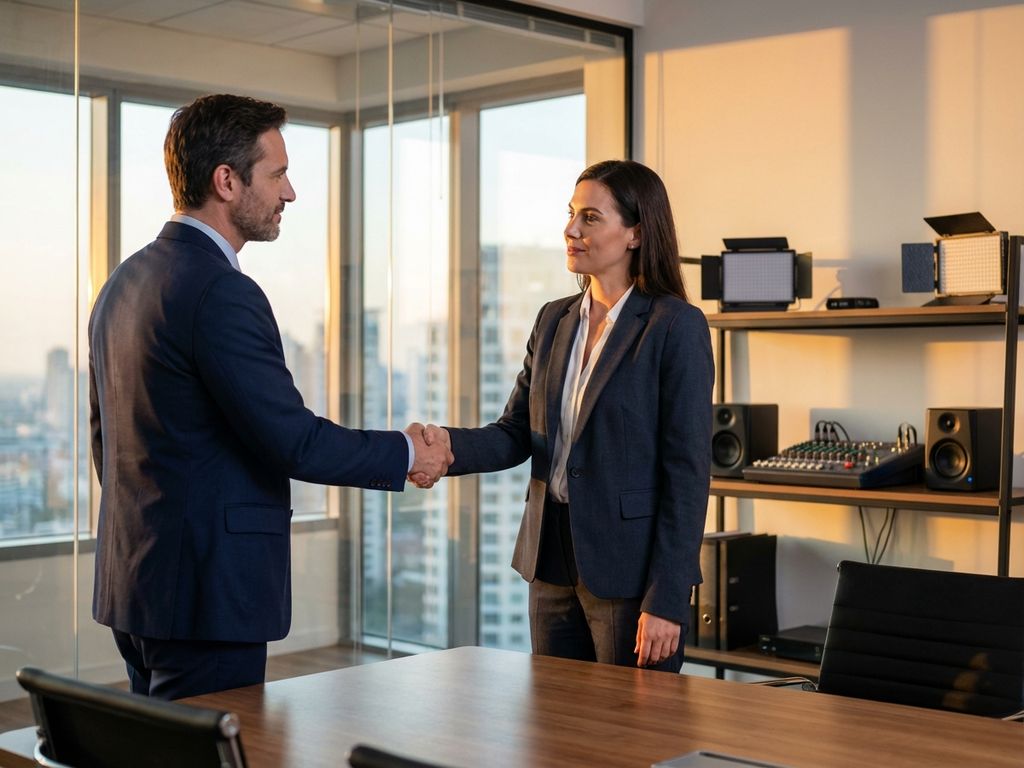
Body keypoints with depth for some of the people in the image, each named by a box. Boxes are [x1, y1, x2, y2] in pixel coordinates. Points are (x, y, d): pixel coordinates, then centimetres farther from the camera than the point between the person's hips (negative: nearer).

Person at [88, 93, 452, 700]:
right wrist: (408, 454, -6)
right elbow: (295, 441, -21)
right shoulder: (221, 293, -19)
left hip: (133, 580, 10)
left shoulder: (125, 282, 12)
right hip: (206, 591, -10)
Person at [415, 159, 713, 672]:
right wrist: (450, 445, -14)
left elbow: (687, 470, -14)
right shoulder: (555, 321, 10)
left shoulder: (676, 326, -11)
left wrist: (667, 599, -17)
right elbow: (517, 433, 9)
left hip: (629, 567, -6)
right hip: (553, 561, 7)